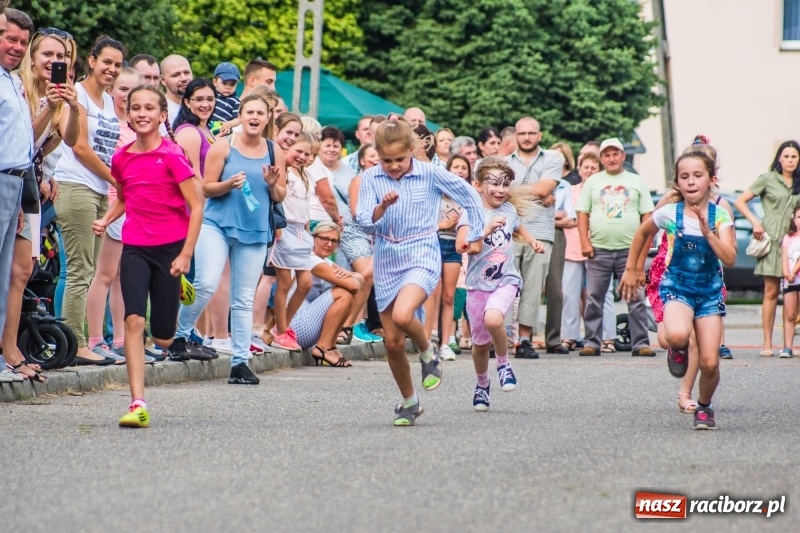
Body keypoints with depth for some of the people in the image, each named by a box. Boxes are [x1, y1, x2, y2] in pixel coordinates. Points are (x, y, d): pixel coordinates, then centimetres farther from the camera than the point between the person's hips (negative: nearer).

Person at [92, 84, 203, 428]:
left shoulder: (171, 155, -10)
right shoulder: (121, 158, 4)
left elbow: (196, 207, -8)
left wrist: (186, 255, -12)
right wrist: (105, 221, 4)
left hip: (170, 247, -3)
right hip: (135, 247, 3)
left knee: (163, 338, 5)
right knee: (134, 320, -17)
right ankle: (138, 404, -19)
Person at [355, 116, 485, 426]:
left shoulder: (430, 174, -7)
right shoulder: (371, 179, -3)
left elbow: (469, 196, 5)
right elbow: (365, 224, -9)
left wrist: (475, 234, 9)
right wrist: (382, 207, -28)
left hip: (421, 257, -3)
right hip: (387, 261, 3)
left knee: (402, 316, -32)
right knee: (393, 342, 4)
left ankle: (428, 353, 0)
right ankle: (409, 402, 24)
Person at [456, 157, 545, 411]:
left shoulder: (509, 211, 6)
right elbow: (461, 246, -23)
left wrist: (532, 241, 13)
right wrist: (487, 230, -31)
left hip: (506, 281, 1)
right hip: (478, 284, -1)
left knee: (493, 318, -30)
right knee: (480, 343, 8)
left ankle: (504, 364, -5)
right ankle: (482, 385, 35)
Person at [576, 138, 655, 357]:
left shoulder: (636, 181, 11)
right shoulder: (593, 182, 12)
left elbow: (647, 215, 9)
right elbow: (583, 214, 8)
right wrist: (585, 241, -3)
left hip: (629, 249, -1)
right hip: (599, 249, 1)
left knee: (636, 299, -3)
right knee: (594, 299, 2)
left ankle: (641, 343, -1)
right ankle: (592, 343, 8)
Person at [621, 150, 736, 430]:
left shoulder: (720, 216, -8)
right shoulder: (669, 213, -8)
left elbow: (730, 259, -19)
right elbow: (643, 233, 12)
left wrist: (707, 232, -29)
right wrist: (631, 269, 16)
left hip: (709, 291, 1)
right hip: (677, 287, -1)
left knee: (709, 362, -7)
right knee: (677, 335, -34)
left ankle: (704, 407, 24)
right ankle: (678, 350, 4)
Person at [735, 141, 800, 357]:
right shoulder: (768, 180, 4)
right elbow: (740, 201, 4)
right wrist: (755, 222, -6)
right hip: (772, 240, -3)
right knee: (771, 292, -3)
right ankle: (767, 343, 0)